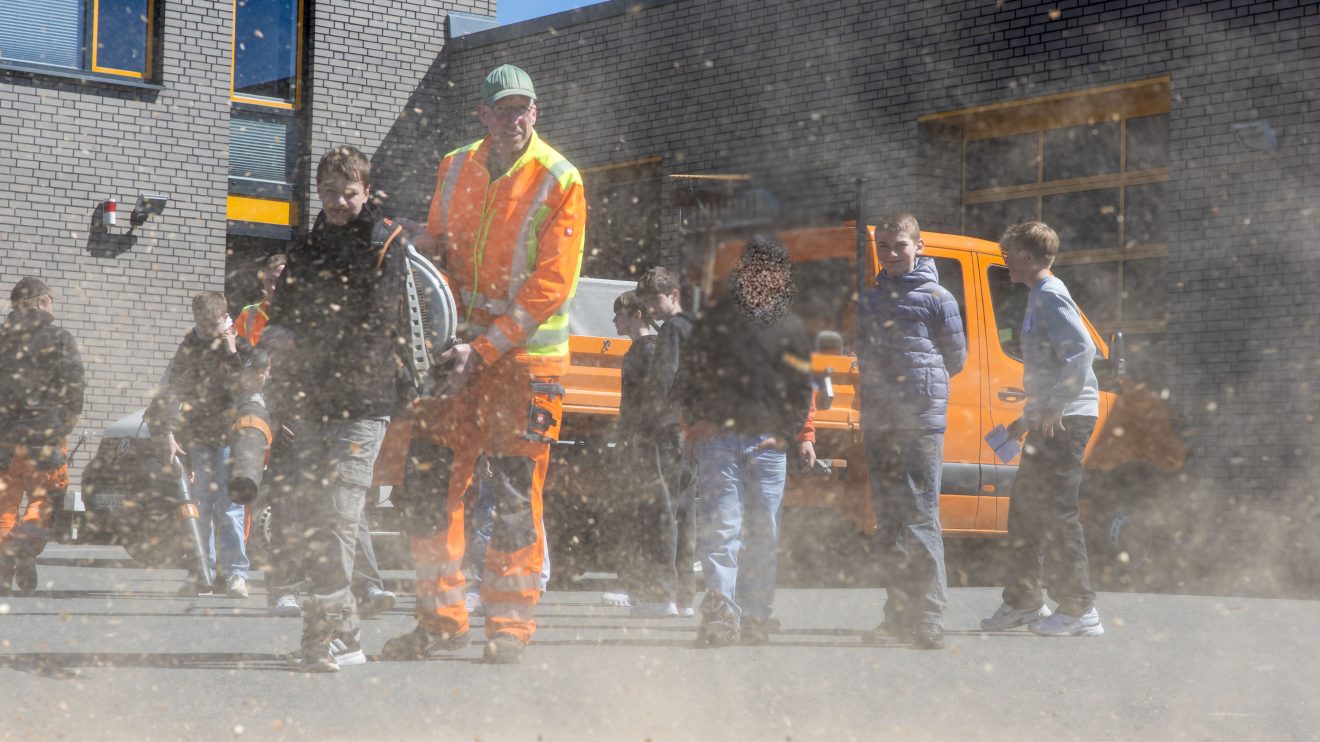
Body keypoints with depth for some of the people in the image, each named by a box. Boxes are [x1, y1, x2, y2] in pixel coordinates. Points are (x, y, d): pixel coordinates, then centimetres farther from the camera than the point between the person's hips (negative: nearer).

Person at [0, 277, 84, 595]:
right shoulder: (58, 338, -2)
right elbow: (73, 387, -5)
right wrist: (66, 424, 8)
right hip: (44, 435, -3)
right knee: (47, 497, 5)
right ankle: (27, 541, -21)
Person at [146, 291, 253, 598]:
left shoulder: (241, 345, -3)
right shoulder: (190, 347, 2)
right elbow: (172, 391, -2)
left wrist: (231, 354, -21)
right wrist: (167, 433, -10)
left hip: (230, 436, -3)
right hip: (196, 437, 3)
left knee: (228, 507, -8)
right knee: (199, 506, 2)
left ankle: (235, 573, -5)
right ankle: (202, 573, 8)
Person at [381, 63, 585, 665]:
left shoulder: (559, 181, -9)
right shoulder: (455, 170, 7)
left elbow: (551, 285, -13)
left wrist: (484, 347, -17)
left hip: (526, 355, -5)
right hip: (461, 347, 5)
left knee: (516, 495, -3)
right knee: (428, 482, 2)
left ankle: (509, 626, 8)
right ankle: (441, 618, 13)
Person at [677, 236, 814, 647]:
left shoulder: (792, 328, 13)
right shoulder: (717, 320, 10)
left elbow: (802, 390, 14)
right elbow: (688, 374, 11)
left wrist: (785, 433, 3)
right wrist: (698, 421, -1)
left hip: (768, 444, 2)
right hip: (719, 439, -2)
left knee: (764, 535, 4)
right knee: (721, 527, -13)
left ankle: (755, 617, 11)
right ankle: (721, 613, -21)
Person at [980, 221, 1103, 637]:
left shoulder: (1051, 296, -12)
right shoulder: (1039, 297, 19)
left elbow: (1082, 349, -25)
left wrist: (1054, 407, -23)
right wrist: (1030, 416, 24)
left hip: (1066, 419, -10)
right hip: (1049, 420, 10)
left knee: (1055, 510, -9)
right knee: (1027, 507, 15)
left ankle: (1080, 613, -5)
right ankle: (1023, 602, 23)